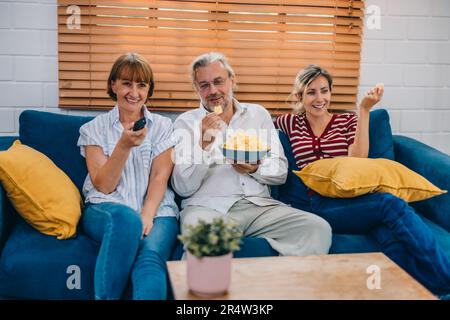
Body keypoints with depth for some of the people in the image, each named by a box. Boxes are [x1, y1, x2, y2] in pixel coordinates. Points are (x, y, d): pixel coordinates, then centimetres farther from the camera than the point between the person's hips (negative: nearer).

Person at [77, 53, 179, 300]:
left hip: (156, 209, 1)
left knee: (151, 257, -33)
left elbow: (160, 177, 3)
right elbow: (103, 186, 0)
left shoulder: (163, 127, 14)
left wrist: (146, 215, -15)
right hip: (105, 210, -1)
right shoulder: (94, 129, 11)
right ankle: (106, 296, -27)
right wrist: (124, 146, -15)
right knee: (126, 217, -37)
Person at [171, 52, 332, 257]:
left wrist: (256, 168, -8)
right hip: (208, 206, -3)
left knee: (318, 229, -21)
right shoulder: (185, 123, 8)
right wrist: (204, 145, -14)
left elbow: (281, 173, 13)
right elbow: (182, 188, -2)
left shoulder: (258, 114, 17)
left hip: (259, 204, 3)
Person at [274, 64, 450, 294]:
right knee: (392, 204, -33)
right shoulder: (291, 123, 20)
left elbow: (357, 160, -1)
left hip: (356, 196, 2)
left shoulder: (348, 121, 19)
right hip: (324, 204, -2)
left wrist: (364, 109, -2)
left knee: (392, 235, -38)